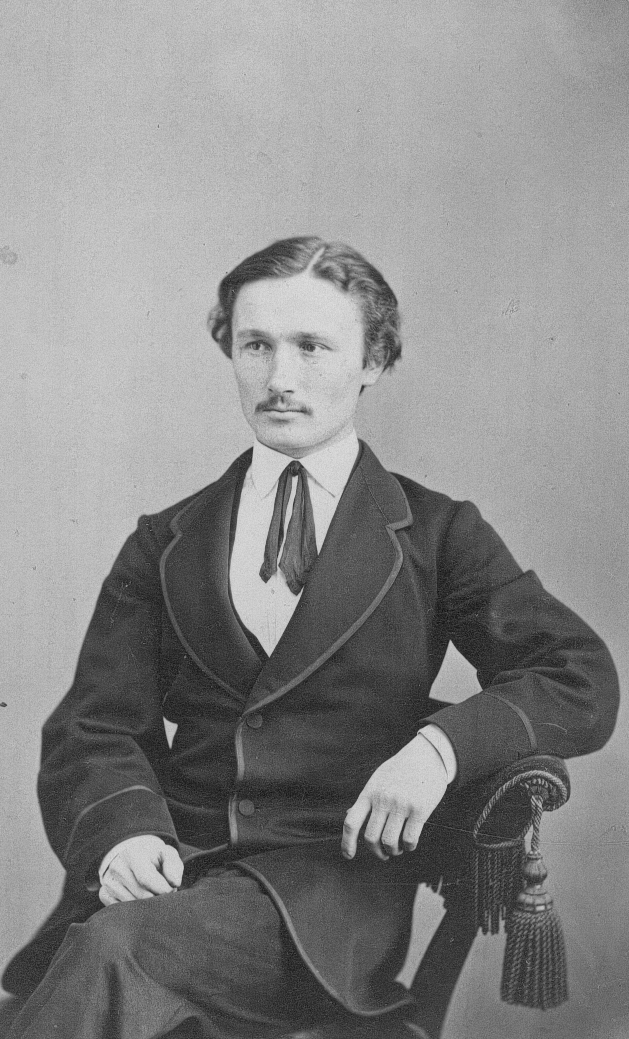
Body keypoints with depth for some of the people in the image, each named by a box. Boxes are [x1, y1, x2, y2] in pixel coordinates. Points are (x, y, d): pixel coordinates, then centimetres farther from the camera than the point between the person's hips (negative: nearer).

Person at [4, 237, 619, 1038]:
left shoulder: (436, 536, 9)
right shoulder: (164, 545, 15)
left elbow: (581, 679, 0)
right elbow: (96, 726, 7)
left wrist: (442, 745, -18)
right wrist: (123, 830, -16)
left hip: (330, 890, -2)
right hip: (172, 872, 2)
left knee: (119, 949, -31)